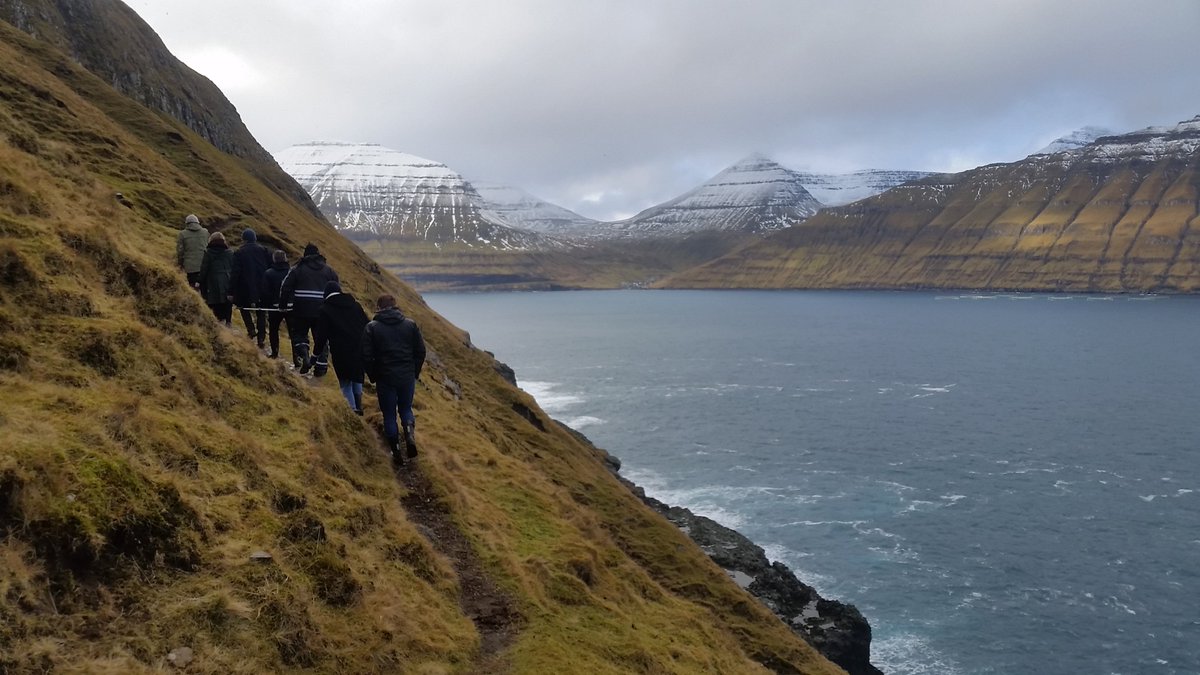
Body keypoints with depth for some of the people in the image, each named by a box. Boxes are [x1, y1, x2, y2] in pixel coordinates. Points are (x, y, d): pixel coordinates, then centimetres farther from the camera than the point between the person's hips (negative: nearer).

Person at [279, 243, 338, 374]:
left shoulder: (297, 269, 3)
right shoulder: (329, 270, 9)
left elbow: (285, 288, 2)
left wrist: (283, 305, 12)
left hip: (301, 309, -1)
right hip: (322, 310, 1)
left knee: (299, 334, 14)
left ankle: (304, 356, -9)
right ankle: (321, 366, 9)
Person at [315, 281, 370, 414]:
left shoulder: (325, 309, 0)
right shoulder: (355, 305, 12)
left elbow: (322, 335, -1)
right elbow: (366, 326, 11)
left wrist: (317, 353, 8)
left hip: (341, 352, -4)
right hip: (360, 349, 4)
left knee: (345, 383, 8)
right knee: (357, 378, 24)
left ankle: (352, 409, 2)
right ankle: (358, 406, 22)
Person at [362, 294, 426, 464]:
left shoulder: (372, 327, -5)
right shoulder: (410, 324, 1)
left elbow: (367, 356, -6)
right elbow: (421, 351, 2)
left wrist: (374, 377, 8)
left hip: (385, 378, -2)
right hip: (407, 377, 2)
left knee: (389, 414, 11)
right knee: (406, 408, 20)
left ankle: (396, 452, 11)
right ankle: (409, 435, -6)